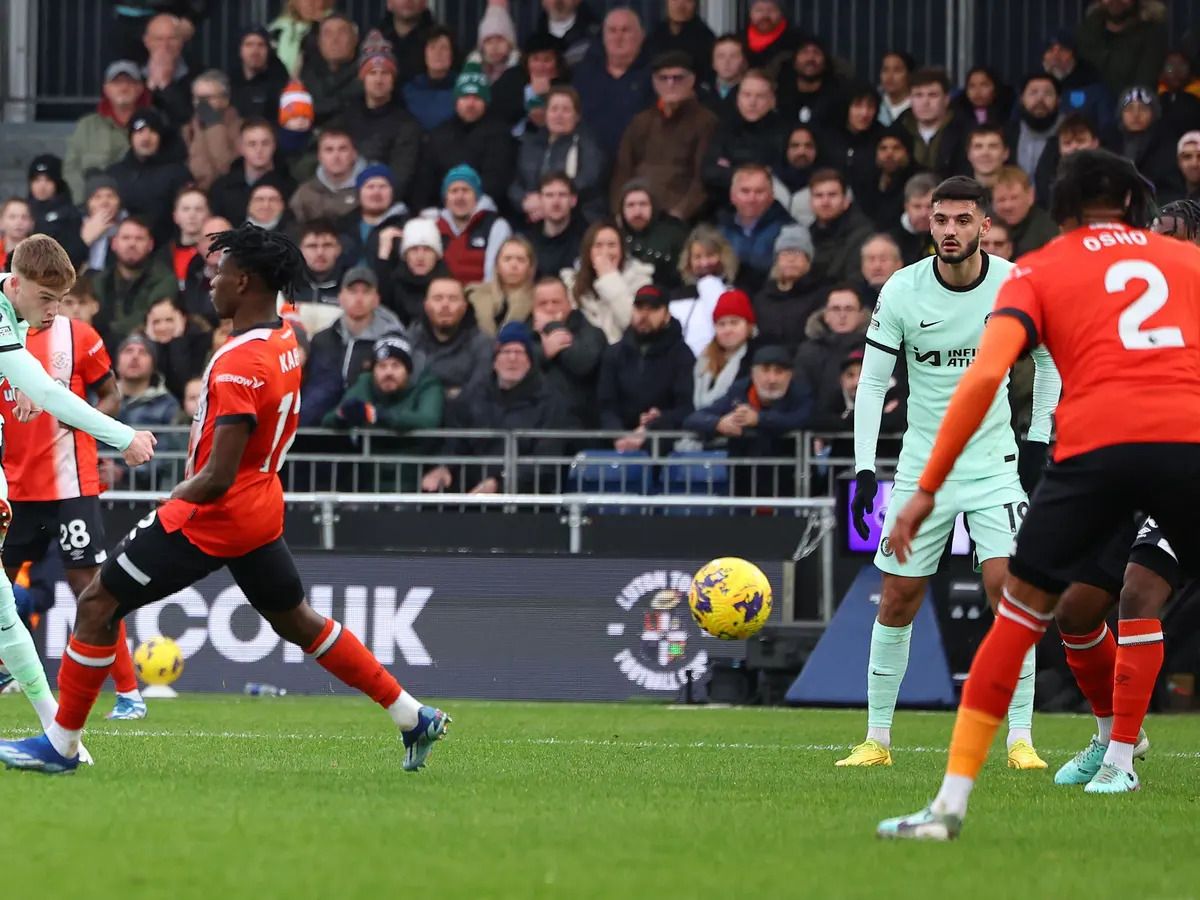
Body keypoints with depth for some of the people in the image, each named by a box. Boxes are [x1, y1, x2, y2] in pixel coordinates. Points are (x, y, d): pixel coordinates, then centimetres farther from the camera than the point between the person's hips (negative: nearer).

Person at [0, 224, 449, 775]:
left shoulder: (238, 366, -25)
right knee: (296, 621, 21)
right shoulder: (286, 343, 3)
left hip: (211, 518, -9)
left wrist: (170, 504, -10)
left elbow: (217, 478, -27)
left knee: (97, 606, -2)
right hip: (262, 508, 9)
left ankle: (62, 744, 3)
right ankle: (413, 718, 22)